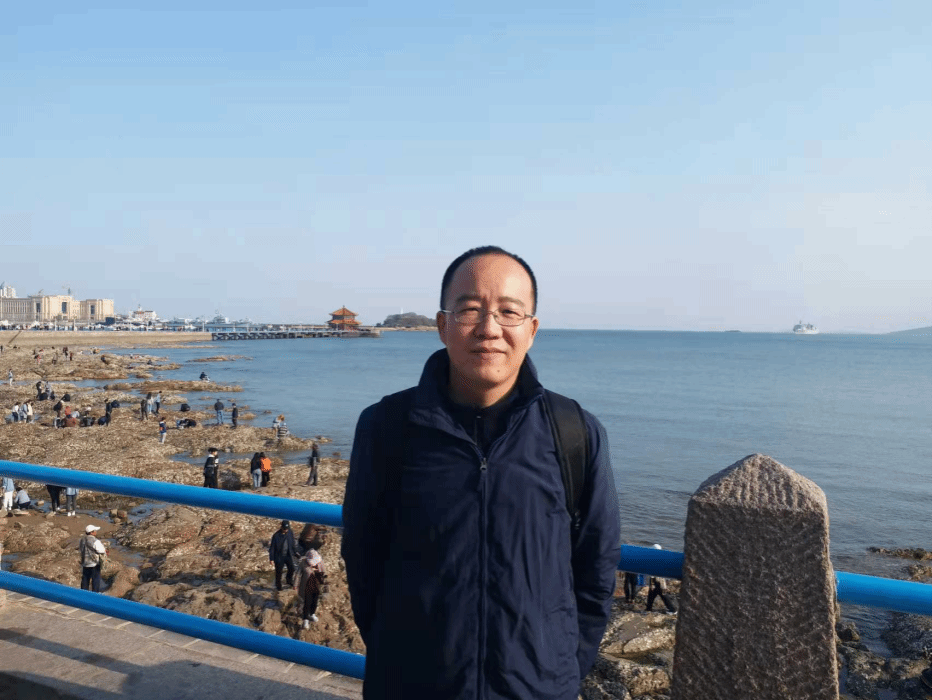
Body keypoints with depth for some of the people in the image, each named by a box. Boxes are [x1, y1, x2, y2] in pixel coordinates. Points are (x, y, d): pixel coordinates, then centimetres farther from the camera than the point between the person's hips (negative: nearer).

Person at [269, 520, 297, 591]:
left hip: (288, 555, 3)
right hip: (279, 556, -3)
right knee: (278, 572, 7)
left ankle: (289, 580, 24)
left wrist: (293, 553, 14)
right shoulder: (276, 535, -18)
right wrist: (271, 558, -10)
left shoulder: (290, 533, -6)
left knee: (292, 568, -4)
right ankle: (278, 586, 27)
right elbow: (272, 547, -11)